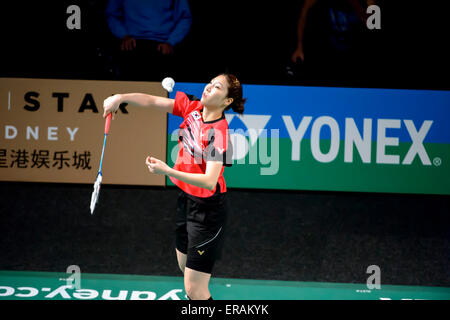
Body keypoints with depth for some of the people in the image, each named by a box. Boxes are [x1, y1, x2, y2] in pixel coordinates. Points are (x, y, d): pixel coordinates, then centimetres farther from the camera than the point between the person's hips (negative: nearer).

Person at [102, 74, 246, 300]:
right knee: (185, 267, 27)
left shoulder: (219, 133, -25)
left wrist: (168, 171, -40)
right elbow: (152, 101, 4)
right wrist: (121, 98, -13)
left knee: (195, 291, -9)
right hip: (185, 199, 9)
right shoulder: (192, 108, -3)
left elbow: (209, 182, -33)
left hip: (207, 209, -9)